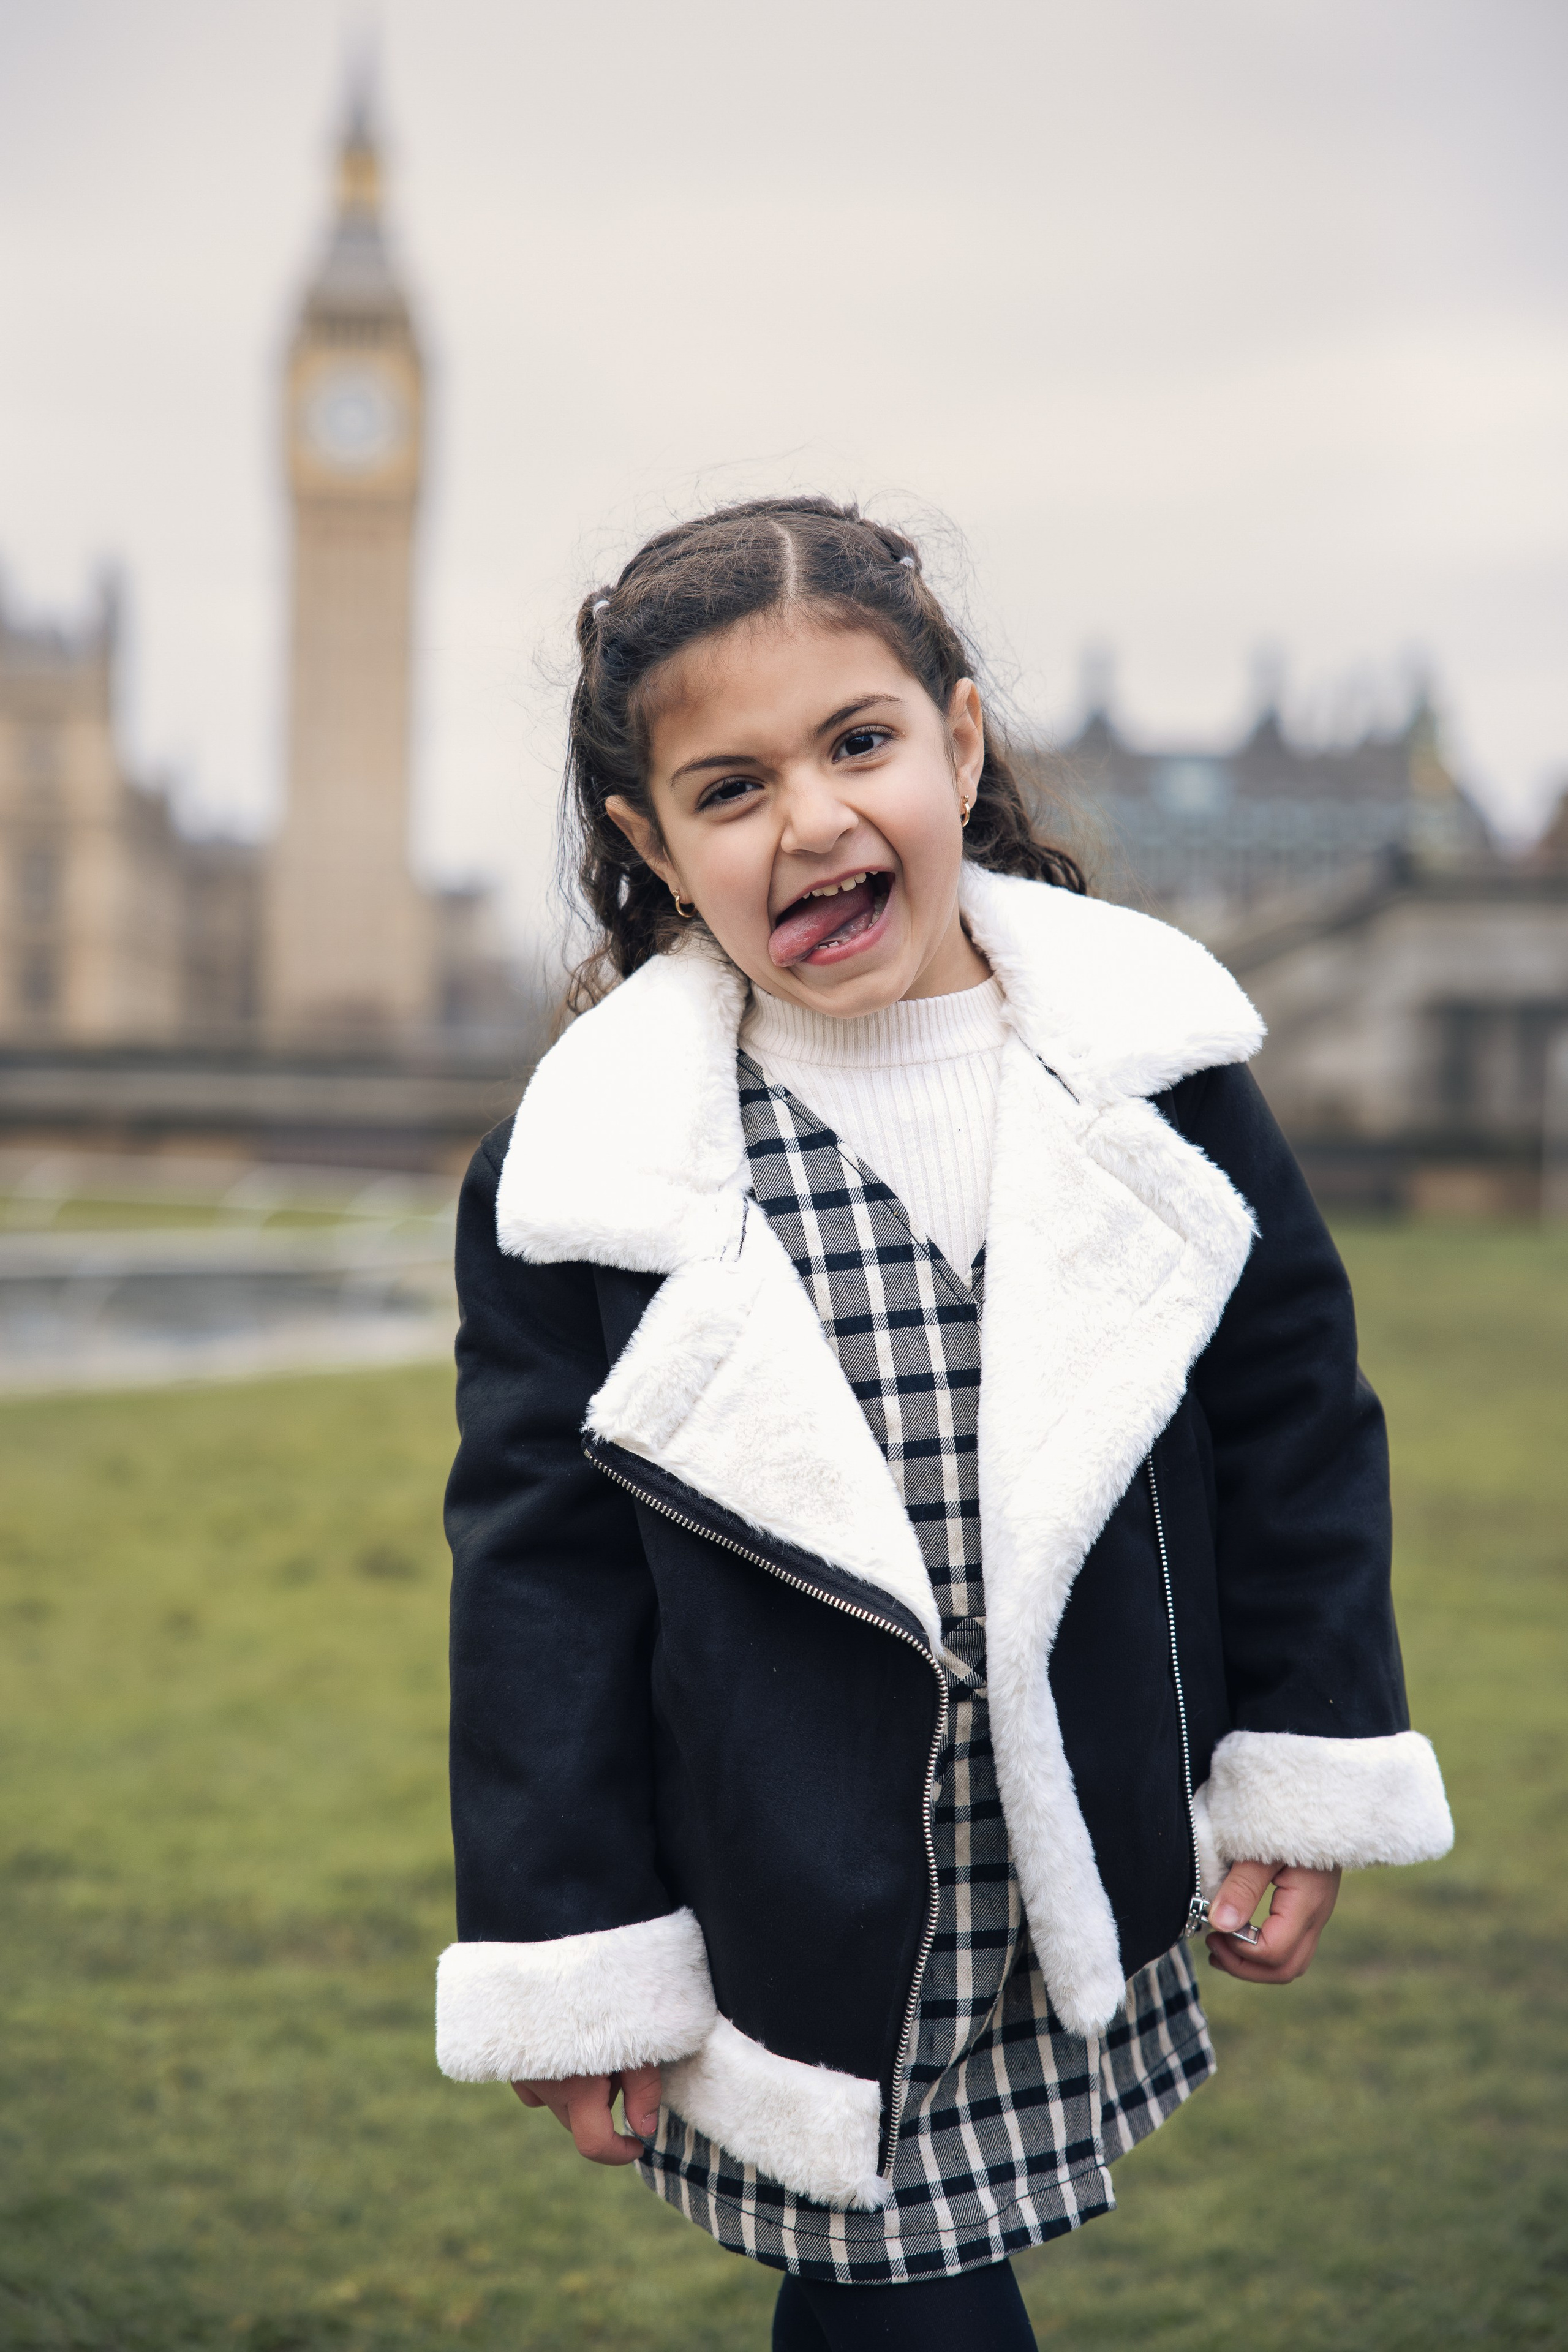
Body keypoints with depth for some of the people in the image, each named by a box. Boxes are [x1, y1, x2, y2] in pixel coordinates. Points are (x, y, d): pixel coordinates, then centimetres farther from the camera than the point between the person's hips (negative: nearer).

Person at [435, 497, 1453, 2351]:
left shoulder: (1144, 1078, -4)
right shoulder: (594, 1165, -10)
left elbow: (1295, 1406, 5)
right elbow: (538, 1569, -6)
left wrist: (1307, 1772, 5)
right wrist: (578, 1964, -5)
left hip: (1087, 1919, 2)